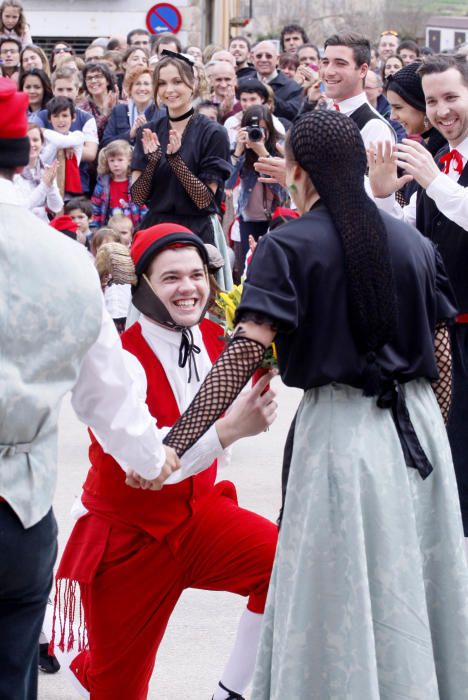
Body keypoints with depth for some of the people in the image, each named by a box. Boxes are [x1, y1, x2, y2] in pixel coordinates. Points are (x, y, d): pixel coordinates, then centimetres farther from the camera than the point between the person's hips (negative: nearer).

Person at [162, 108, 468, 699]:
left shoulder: (289, 246, -7)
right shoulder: (413, 242, 8)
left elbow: (243, 355, -16)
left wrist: (176, 443, -19)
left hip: (338, 428, -5)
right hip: (419, 427, 5)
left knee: (337, 596, 6)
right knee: (413, 588, 15)